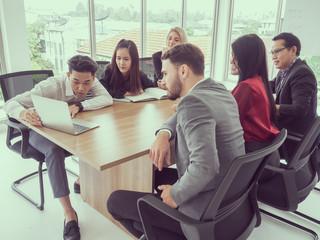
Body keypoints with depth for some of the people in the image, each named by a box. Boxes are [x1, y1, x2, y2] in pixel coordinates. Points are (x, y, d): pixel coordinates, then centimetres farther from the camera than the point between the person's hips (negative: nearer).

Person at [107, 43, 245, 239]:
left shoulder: (194, 102, -25)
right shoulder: (220, 91, 5)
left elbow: (205, 166, -36)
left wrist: (176, 195, -18)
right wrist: (164, 134, -1)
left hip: (206, 211, -9)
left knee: (116, 201, 1)